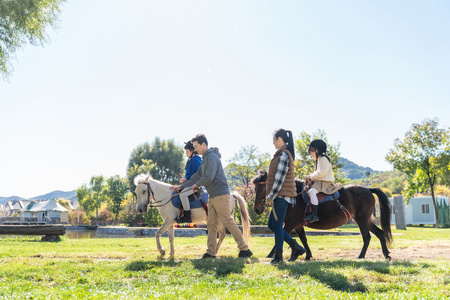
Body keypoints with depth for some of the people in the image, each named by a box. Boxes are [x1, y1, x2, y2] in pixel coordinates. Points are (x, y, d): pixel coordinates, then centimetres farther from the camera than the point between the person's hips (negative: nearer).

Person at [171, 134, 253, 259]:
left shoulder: (212, 156, -13)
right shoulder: (205, 159, 20)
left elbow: (208, 178, -20)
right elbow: (197, 176, 25)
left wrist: (197, 185, -2)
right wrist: (181, 187, 22)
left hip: (220, 195, -10)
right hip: (213, 196, 10)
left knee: (228, 222, -7)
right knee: (211, 224, 8)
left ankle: (244, 249, 0)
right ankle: (211, 252, 12)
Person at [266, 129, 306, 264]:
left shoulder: (283, 155, -14)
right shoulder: (286, 154, 18)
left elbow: (279, 178, -19)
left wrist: (271, 196, -16)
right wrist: (271, 195, 23)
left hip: (282, 196, -10)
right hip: (280, 196, 10)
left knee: (277, 225, -3)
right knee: (271, 225, 12)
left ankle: (278, 256, 5)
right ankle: (295, 247, 14)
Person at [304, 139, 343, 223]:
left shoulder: (323, 159, -12)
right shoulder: (319, 159, 22)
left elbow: (322, 173, -21)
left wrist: (311, 177, -11)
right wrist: (311, 177, 9)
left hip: (324, 182, -12)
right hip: (319, 181, 12)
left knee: (312, 191, -30)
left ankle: (314, 215, -35)